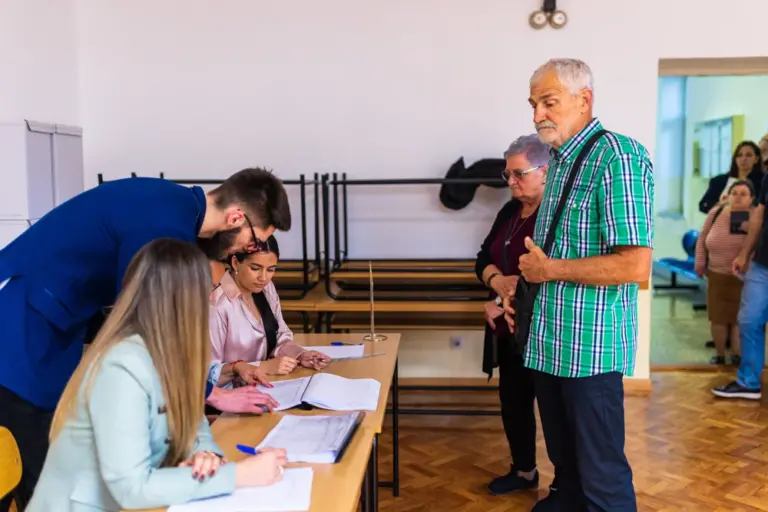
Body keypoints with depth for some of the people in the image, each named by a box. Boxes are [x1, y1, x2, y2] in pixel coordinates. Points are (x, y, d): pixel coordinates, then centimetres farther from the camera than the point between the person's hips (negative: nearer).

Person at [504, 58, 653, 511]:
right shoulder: (560, 161, 13)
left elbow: (635, 266, -24)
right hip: (551, 340, 9)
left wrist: (550, 269, -17)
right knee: (564, 457, 22)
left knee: (601, 471, 4)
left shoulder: (618, 157, -16)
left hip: (591, 343, -9)